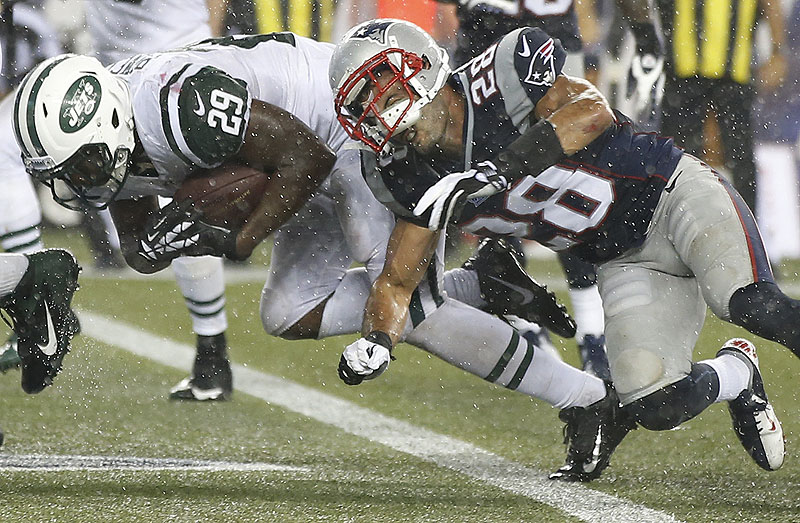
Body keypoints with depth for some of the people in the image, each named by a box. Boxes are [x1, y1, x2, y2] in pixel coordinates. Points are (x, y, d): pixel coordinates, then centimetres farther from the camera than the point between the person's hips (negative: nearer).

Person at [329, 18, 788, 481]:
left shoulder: (500, 79, -19)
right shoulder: (412, 178, -1)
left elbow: (593, 111, -33)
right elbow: (397, 283, 5)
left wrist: (500, 168, -40)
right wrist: (376, 343, -16)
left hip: (674, 195, -6)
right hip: (626, 263, 6)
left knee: (750, 305, -33)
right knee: (656, 405, -14)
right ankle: (737, 376, 15)